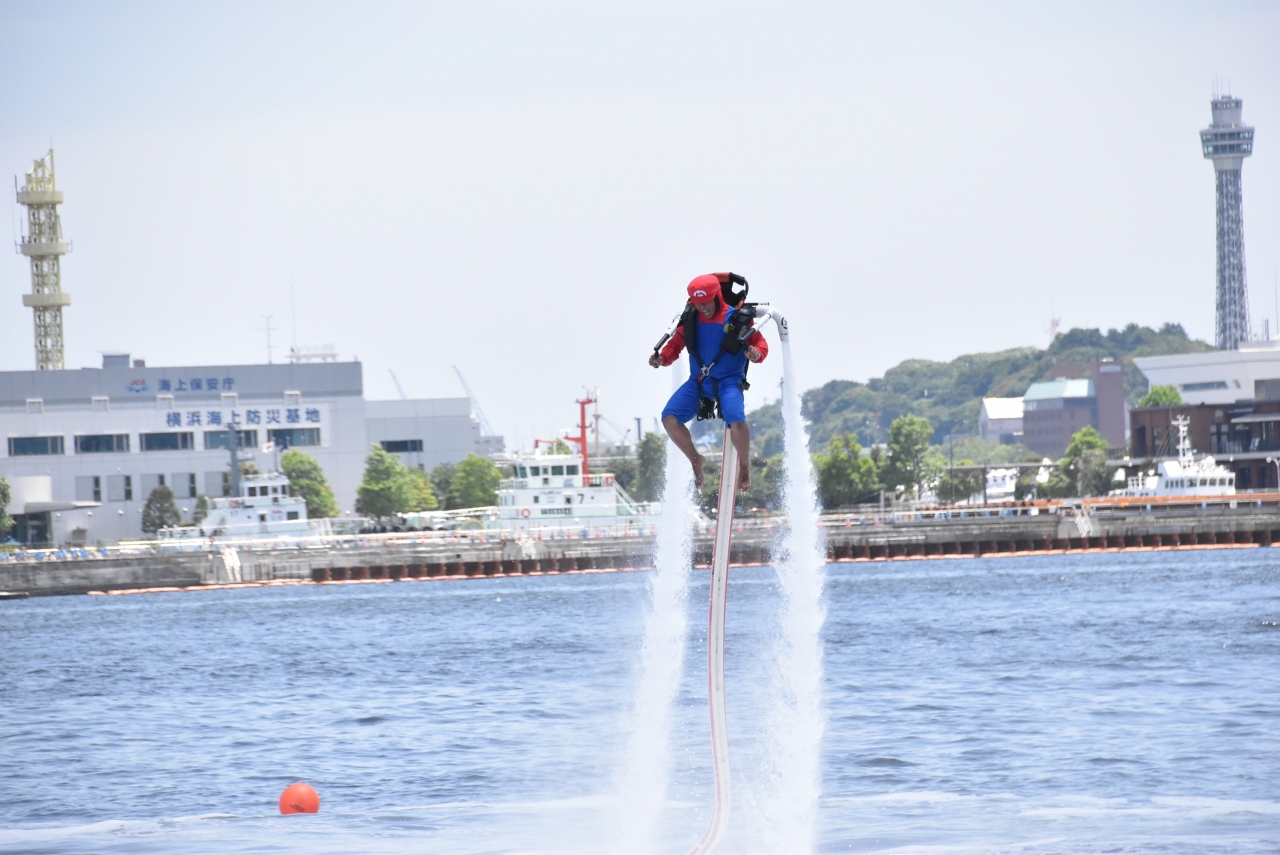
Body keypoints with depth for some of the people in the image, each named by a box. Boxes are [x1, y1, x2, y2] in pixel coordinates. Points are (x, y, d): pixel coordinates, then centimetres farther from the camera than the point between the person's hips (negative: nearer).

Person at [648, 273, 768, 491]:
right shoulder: (691, 320, 3)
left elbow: (760, 342, -5)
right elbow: (676, 344, 7)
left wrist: (757, 353, -29)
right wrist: (662, 357, -14)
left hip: (729, 380, -4)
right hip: (698, 381, 4)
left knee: (736, 422, -31)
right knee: (669, 418, -16)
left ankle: (744, 467, -2)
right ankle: (696, 461, 8)